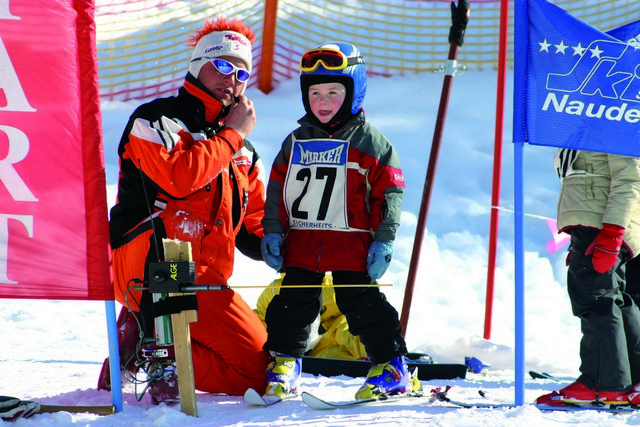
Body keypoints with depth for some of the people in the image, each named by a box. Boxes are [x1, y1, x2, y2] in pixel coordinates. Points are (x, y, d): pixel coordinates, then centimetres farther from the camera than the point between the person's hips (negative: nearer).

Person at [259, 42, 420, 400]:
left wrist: (383, 240, -8)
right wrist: (272, 232, 7)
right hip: (302, 244, 4)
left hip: (352, 245, -4)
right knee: (293, 304, 7)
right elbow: (277, 190, 16)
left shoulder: (369, 143, -1)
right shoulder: (296, 143, 11)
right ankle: (284, 362, 20)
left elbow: (389, 193, -2)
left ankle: (392, 366, 4)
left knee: (363, 304, -4)